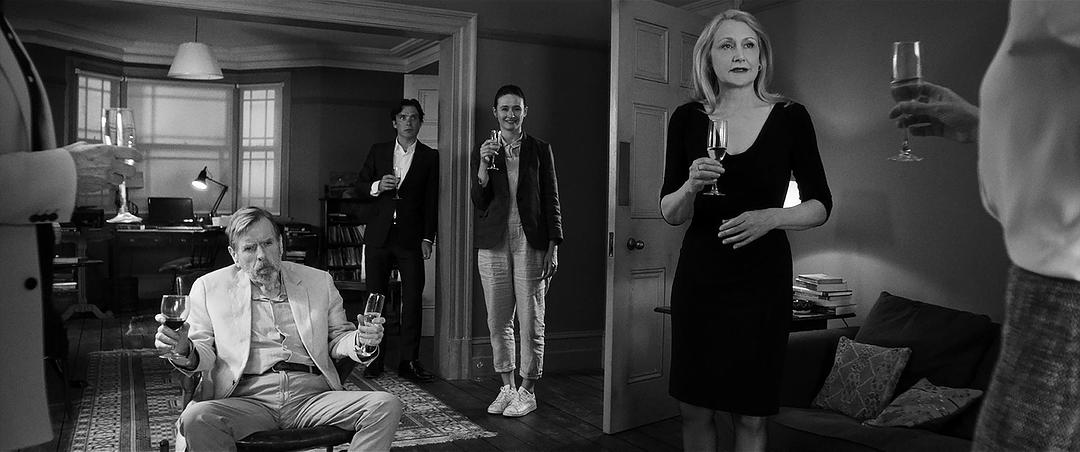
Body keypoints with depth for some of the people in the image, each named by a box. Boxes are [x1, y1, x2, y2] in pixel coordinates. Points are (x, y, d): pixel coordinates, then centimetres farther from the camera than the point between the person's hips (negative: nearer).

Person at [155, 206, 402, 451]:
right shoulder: (209, 287, 12)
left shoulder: (318, 282, 16)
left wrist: (360, 340, -4)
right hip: (247, 399, -1)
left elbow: (337, 340, 20)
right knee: (195, 419, -34)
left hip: (313, 395, 1)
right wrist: (184, 351, -14)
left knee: (386, 405, -24)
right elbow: (203, 354, 10)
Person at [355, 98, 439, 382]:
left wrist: (428, 238, -4)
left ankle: (408, 361, 3)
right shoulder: (378, 152, 12)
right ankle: (374, 358, 14)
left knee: (413, 299, -4)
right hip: (378, 236, 2)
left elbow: (432, 201, 2)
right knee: (375, 297, 5)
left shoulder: (430, 157, 5)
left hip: (411, 238, -2)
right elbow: (361, 185, 14)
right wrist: (377, 186, -8)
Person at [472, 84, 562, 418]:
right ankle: (506, 387, 20)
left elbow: (551, 200, 5)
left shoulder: (540, 150, 6)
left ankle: (528, 391, 10)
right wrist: (483, 165, -10)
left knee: (531, 323, -1)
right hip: (493, 244, 3)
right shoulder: (486, 150, 11)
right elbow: (479, 202, 5)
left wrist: (553, 247, -1)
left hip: (530, 244, -2)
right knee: (498, 322, 7)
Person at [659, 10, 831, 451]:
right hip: (700, 275, 1)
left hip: (762, 278, -1)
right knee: (695, 410, 8)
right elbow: (670, 213, 5)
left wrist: (771, 217, -15)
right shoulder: (687, 119, 1)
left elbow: (820, 205, 4)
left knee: (749, 416, 3)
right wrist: (691, 186, -17)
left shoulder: (790, 117, -1)